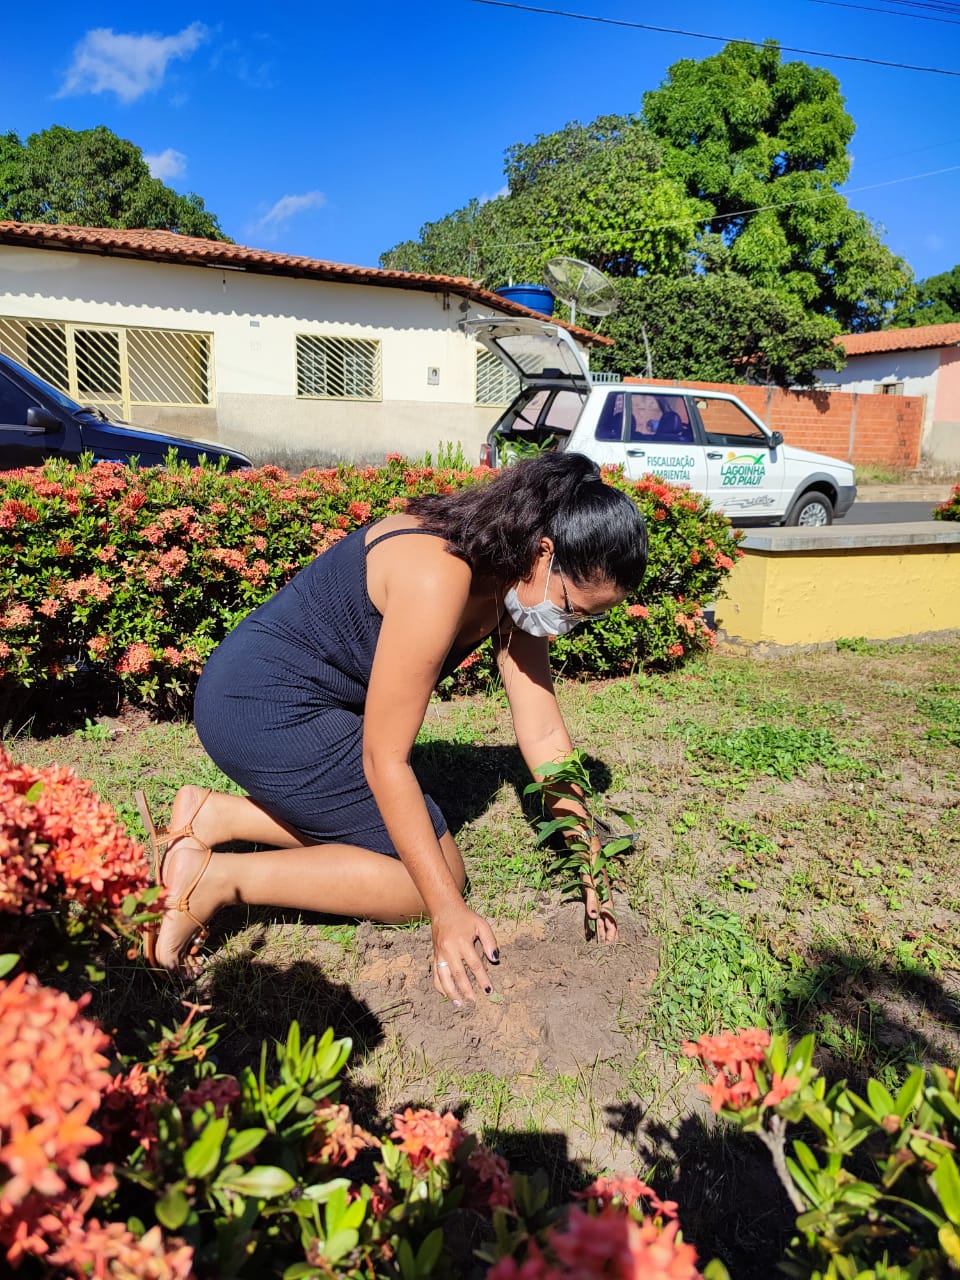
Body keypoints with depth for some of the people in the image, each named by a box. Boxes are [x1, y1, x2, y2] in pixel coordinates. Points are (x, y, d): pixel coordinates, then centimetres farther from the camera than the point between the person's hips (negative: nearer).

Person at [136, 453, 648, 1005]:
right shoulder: (437, 577, -30)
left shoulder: (519, 583, -3)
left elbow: (544, 734, 1)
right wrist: (449, 910, -19)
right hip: (264, 708, -9)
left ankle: (213, 817, 10)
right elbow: (385, 759, -24)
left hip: (300, 700, 9)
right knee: (437, 875, -4)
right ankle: (215, 879, -5)